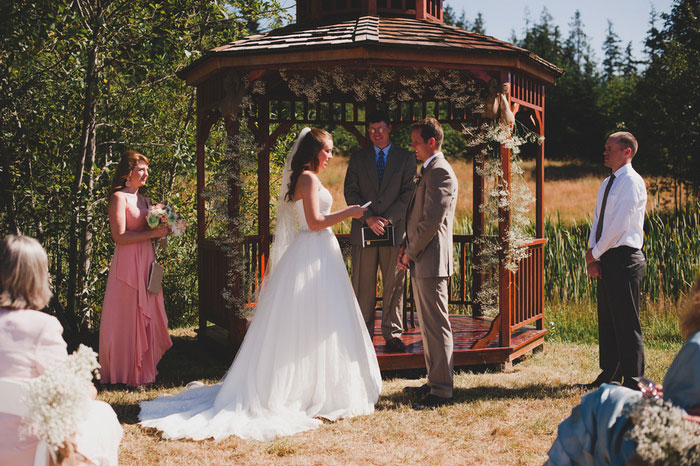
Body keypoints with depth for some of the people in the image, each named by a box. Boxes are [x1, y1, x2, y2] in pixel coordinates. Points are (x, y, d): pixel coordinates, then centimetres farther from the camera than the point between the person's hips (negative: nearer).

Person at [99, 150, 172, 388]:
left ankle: (145, 367, 16)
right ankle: (128, 373, 6)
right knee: (128, 317, -2)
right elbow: (120, 236, -15)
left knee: (148, 316, 8)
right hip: (128, 264, -8)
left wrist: (162, 231, 3)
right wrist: (152, 233, -16)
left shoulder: (143, 199, 16)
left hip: (147, 261, 8)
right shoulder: (119, 197, -7)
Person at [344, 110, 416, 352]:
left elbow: (409, 193, 1)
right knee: (363, 287, 1)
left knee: (394, 286, 3)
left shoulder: (406, 158, 8)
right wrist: (368, 218, -9)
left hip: (395, 230, -1)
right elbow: (350, 192, 5)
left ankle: (393, 336, 11)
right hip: (364, 230, 1)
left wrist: (388, 219, -10)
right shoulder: (358, 158, 12)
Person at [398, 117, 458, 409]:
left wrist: (410, 253, -12)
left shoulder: (440, 172, -14)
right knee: (428, 325, 15)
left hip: (431, 262, -11)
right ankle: (434, 381, 23)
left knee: (436, 326, -7)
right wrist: (406, 247, 11)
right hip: (421, 263, 11)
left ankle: (442, 390, -2)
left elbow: (432, 221, -20)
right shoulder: (429, 171, 19)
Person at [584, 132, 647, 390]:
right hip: (605, 260, 9)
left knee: (626, 323, -5)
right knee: (607, 321, 14)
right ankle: (610, 375, 23)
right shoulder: (607, 183, 17)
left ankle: (633, 381, 2)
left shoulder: (631, 182, -11)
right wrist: (593, 256, 0)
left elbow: (619, 225, -17)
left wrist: (595, 252, -9)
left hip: (624, 258, -9)